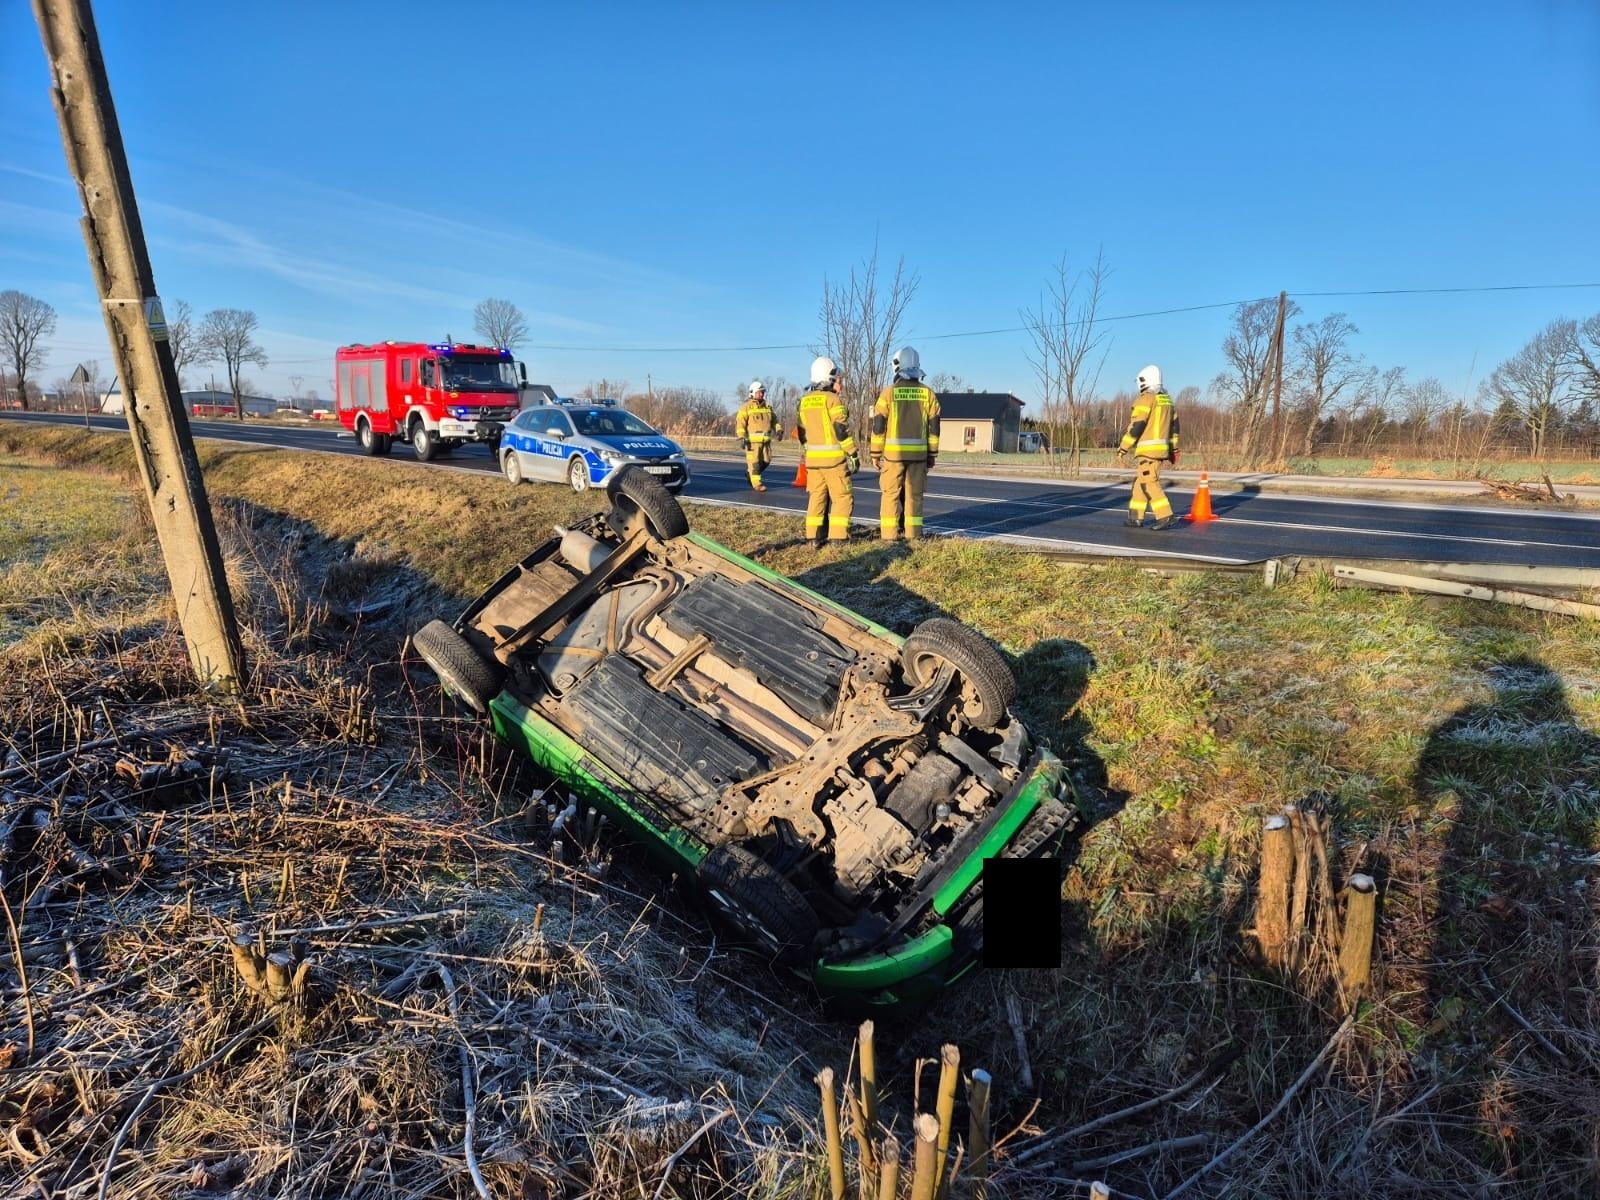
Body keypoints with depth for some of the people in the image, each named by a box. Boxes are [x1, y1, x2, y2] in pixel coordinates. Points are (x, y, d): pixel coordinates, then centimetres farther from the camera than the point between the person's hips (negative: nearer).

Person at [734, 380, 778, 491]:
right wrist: (741, 437, -18)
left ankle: (750, 473, 28)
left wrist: (778, 430, 2)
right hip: (752, 440, -6)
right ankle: (757, 483, -2)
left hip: (765, 439, 6)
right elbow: (740, 422, -9)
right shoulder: (746, 407, -3)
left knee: (766, 460, 8)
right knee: (754, 461, -6)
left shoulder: (767, 406, 16)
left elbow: (774, 420, 21)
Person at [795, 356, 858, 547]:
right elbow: (842, 430, -14)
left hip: (812, 458, 6)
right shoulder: (832, 399, -11)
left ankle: (814, 537, 10)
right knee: (842, 497, 1)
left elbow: (801, 431, 15)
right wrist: (853, 454, -9)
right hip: (834, 458, -6)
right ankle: (838, 536, -4)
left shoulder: (804, 401, 10)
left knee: (816, 496, 11)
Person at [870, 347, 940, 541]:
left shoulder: (888, 392, -4)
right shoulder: (928, 393, 4)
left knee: (891, 494, 4)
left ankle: (889, 535, 2)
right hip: (918, 453, 2)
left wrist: (875, 454, 3)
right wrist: (932, 455, 12)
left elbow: (878, 426, -4)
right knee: (914, 495, 8)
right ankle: (913, 535, 7)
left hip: (893, 453, -2)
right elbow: (934, 427, 5)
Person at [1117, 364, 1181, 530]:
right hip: (1162, 448, 9)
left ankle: (1166, 517, -16)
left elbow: (1136, 426, -17)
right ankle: (1136, 516, 17)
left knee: (1149, 483, -9)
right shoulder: (1166, 398, 16)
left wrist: (1123, 448, -13)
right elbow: (1174, 425, 19)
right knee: (1141, 481, 15)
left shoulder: (1146, 398, -11)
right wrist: (1173, 449, 24)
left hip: (1148, 448, -9)